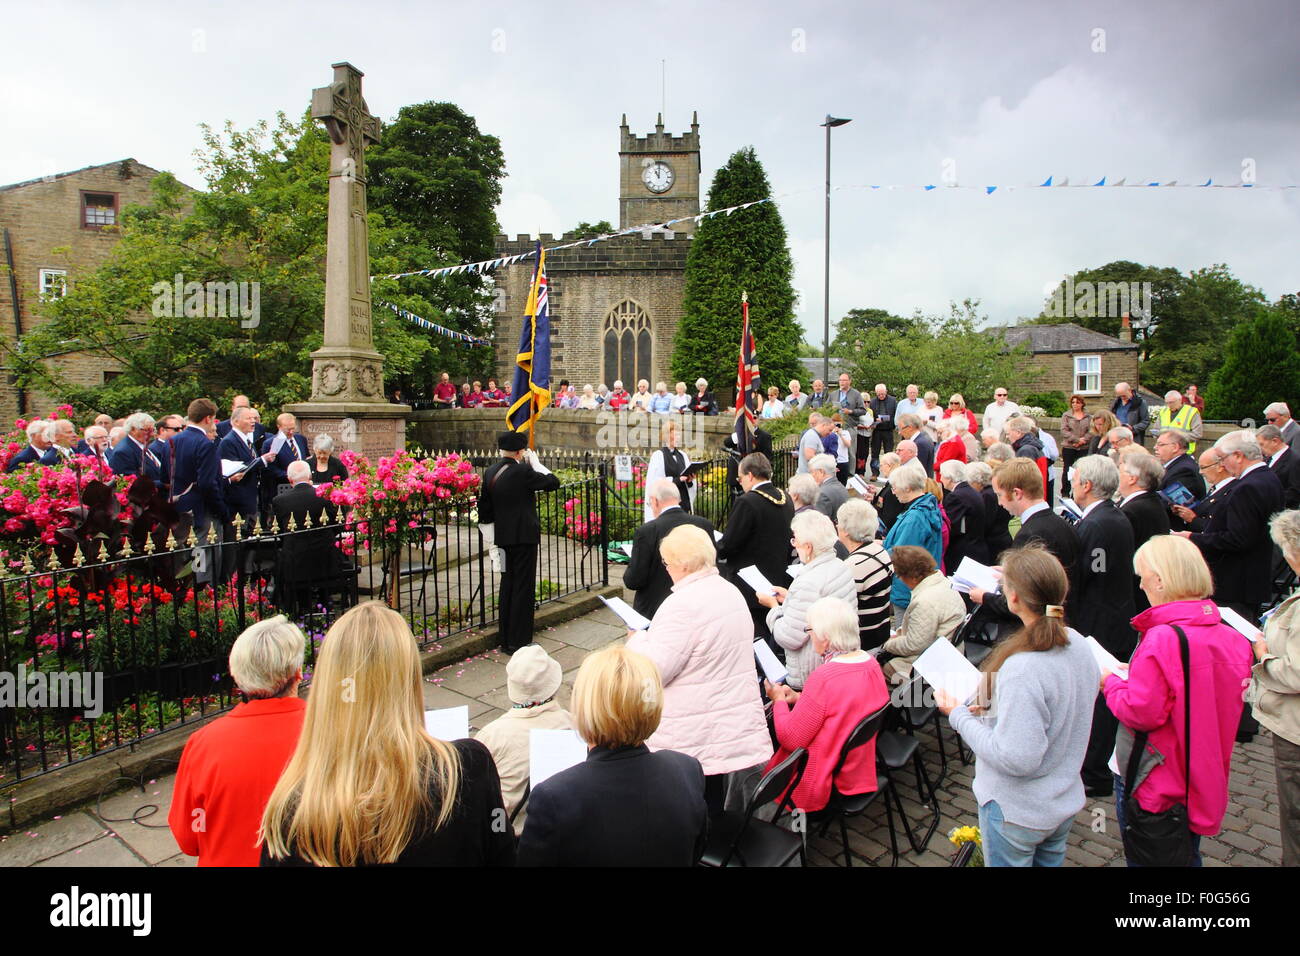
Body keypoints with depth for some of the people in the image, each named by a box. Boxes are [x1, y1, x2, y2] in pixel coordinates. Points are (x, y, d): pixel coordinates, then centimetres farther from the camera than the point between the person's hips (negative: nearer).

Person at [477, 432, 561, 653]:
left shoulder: (490, 473, 6)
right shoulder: (522, 471, -17)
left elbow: (484, 508, 11)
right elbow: (553, 482, -9)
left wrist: (490, 538, 18)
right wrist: (535, 463, 0)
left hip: (503, 537, 8)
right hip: (524, 536, -7)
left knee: (507, 584, 17)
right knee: (523, 587, 1)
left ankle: (505, 639, 26)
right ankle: (519, 642, 6)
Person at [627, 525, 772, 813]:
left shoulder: (683, 605, -22)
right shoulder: (732, 592, 6)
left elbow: (653, 670, -21)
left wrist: (637, 639, -2)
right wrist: (653, 636, 16)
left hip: (696, 739, -8)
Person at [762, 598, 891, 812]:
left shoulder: (824, 678, -31)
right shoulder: (870, 662, -5)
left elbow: (790, 740, -21)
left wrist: (779, 700, -6)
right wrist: (798, 697, 8)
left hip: (822, 781, -8)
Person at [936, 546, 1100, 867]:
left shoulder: (1022, 669, -34)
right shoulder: (1077, 644, -8)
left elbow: (1015, 759, -30)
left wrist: (959, 715, -20)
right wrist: (994, 703, 3)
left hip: (1017, 815, -7)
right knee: (1049, 860, 27)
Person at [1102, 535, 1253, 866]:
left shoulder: (1162, 639, -28)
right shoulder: (1232, 638, -3)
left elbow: (1141, 712, -26)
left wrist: (1110, 682, -7)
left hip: (1152, 785, -7)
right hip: (1206, 781, 7)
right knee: (1188, 856, 25)